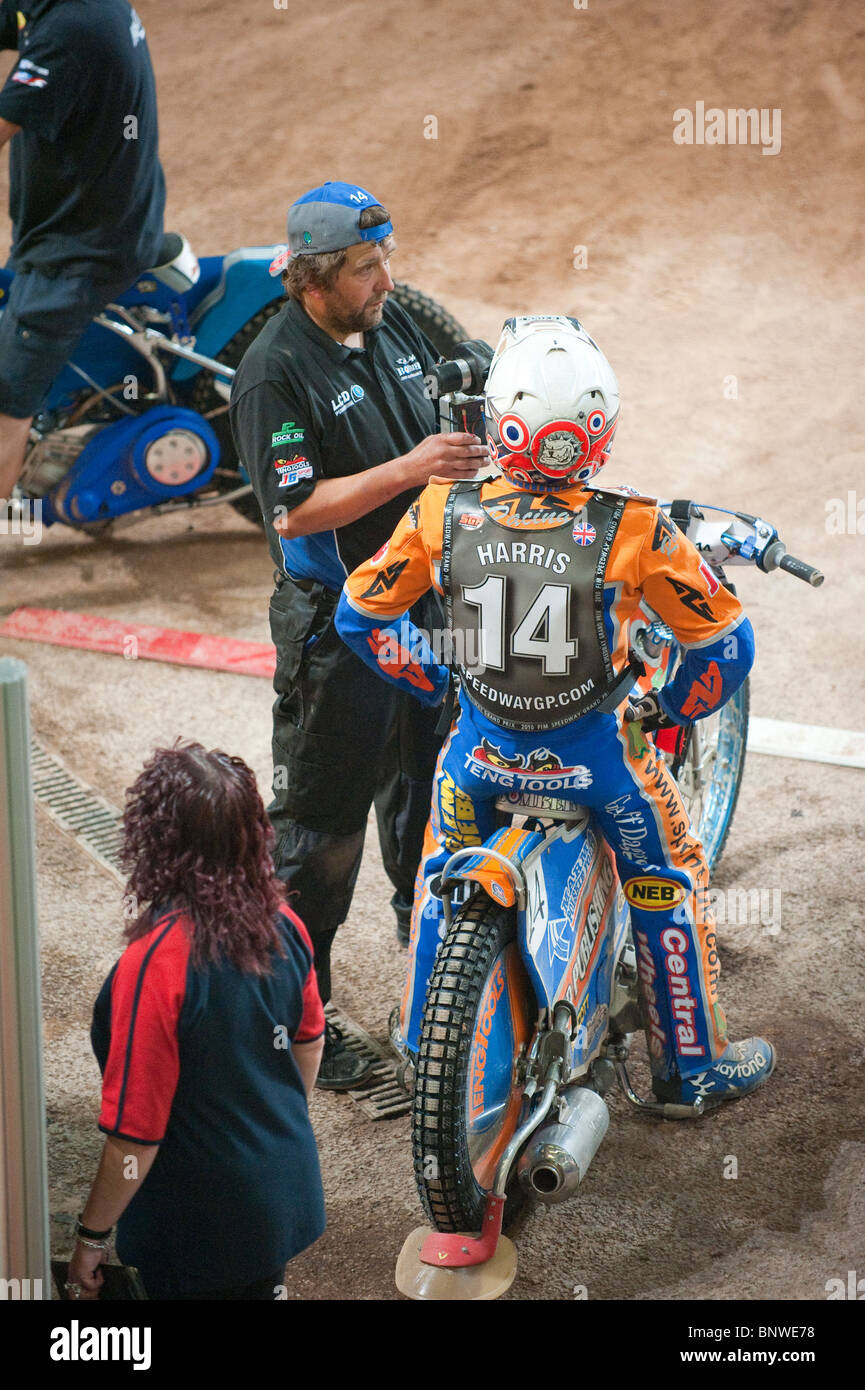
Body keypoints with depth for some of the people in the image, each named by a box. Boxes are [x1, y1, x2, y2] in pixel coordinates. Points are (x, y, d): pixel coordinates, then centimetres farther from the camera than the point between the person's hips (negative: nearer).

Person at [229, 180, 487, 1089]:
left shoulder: (395, 326, 5)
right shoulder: (274, 372, -18)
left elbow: (439, 427, 19)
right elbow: (295, 511, -24)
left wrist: (475, 434, -1)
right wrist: (408, 469, -30)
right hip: (335, 618, -8)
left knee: (424, 783, 22)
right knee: (322, 819, 0)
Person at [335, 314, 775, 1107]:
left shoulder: (443, 515, -16)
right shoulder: (632, 531, -23)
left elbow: (360, 615, -2)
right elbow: (727, 643, -13)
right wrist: (671, 711, 6)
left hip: (479, 749, 3)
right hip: (595, 756, -2)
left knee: (444, 866, 31)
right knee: (669, 882, 22)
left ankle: (422, 1034, 46)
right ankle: (693, 1062, 33)